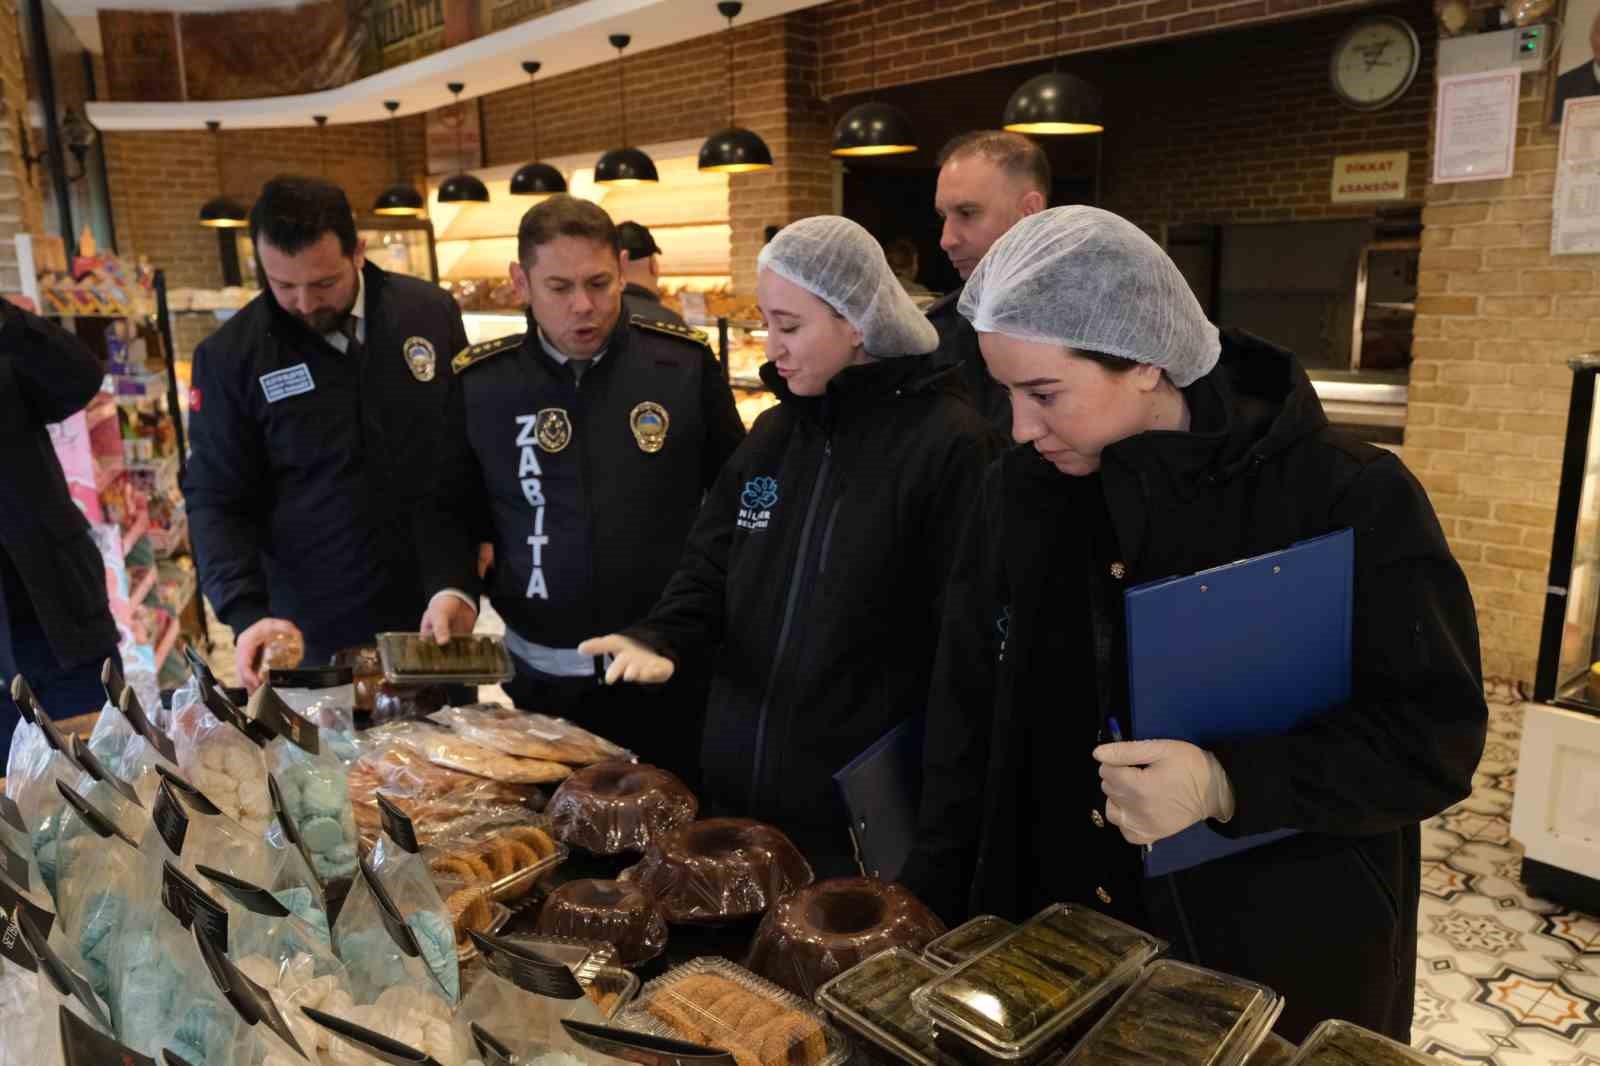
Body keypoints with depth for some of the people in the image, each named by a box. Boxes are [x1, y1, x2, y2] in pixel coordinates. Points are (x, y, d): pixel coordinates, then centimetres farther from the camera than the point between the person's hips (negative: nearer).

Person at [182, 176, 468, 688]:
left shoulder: (431, 312, -3)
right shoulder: (229, 356, -8)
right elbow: (217, 502, -6)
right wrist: (247, 613, -19)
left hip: (434, 612, 2)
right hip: (313, 631, -2)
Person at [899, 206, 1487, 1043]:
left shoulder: (1351, 501, -16)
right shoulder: (1021, 492, -4)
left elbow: (1436, 736, -12)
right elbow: (966, 723, 0)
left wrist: (1228, 784, -27)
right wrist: (928, 913, -1)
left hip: (1288, 968, -3)